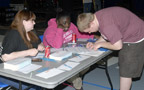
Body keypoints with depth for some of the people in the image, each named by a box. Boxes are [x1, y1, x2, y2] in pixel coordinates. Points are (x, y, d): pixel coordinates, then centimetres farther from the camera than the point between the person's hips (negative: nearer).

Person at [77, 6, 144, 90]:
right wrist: (95, 44, -4)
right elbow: (105, 35, 10)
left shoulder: (106, 25, -35)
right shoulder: (96, 17, -5)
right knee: (123, 66, 20)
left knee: (125, 71, -4)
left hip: (136, 38, -10)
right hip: (128, 35, 10)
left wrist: (100, 44, -16)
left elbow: (118, 46, -28)